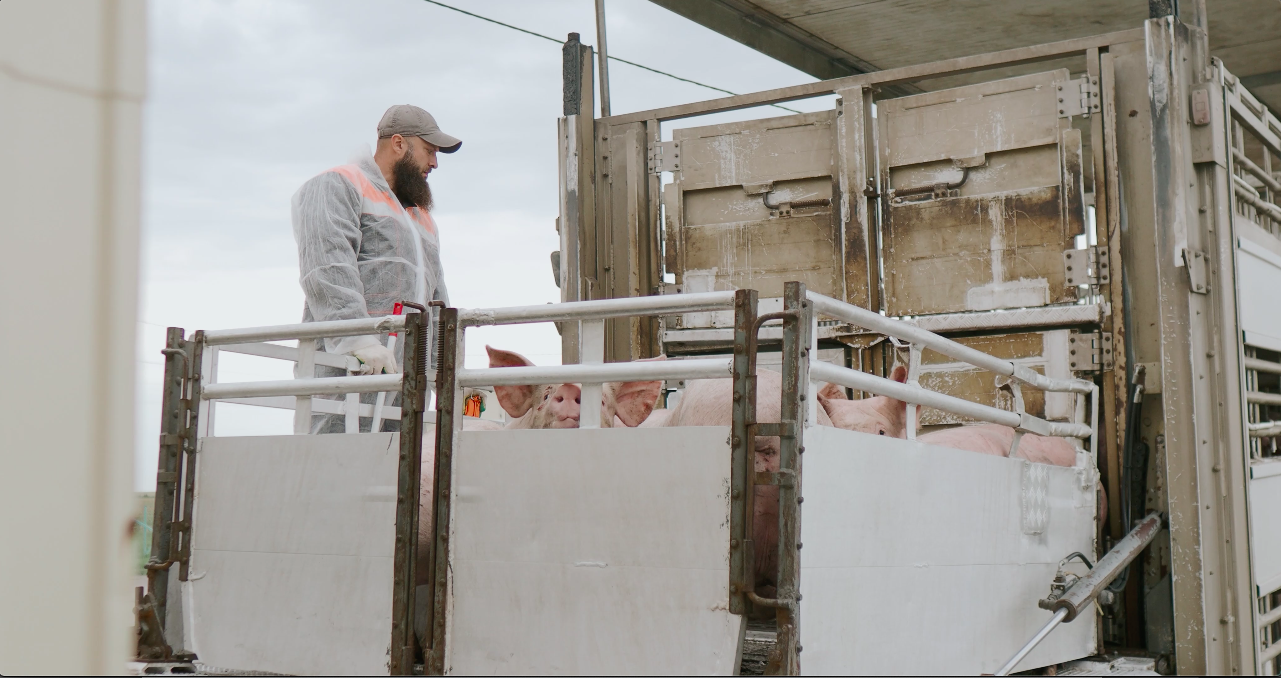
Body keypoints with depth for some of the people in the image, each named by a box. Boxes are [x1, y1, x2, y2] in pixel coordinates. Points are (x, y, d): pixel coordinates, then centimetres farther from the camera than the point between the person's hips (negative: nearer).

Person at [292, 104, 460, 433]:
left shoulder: (421, 213, 32)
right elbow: (329, 270, -13)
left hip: (408, 374, 8)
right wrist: (358, 338, -25)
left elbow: (436, 296, 32)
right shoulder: (337, 186, 4)